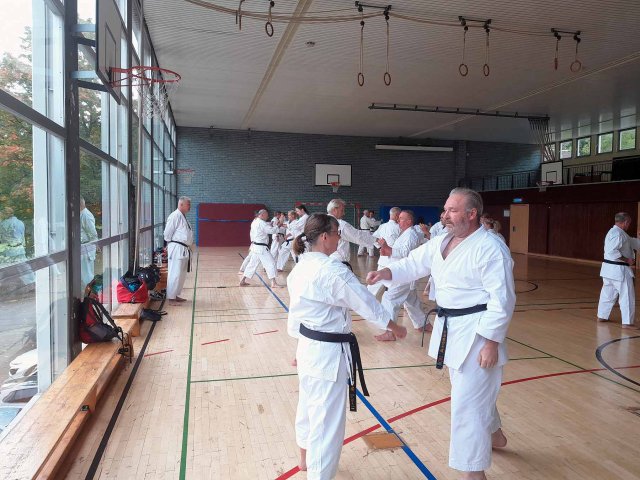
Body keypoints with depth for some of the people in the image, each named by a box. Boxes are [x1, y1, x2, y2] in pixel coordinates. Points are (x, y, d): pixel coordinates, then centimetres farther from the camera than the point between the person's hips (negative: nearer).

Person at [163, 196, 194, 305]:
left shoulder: (183, 216, 16)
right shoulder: (175, 216, -14)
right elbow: (167, 234, -14)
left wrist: (188, 245, 15)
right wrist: (171, 245, -1)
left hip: (184, 249, 10)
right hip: (177, 249, -10)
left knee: (182, 274, 15)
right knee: (175, 274, -6)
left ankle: (175, 295, 25)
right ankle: (171, 298, 0)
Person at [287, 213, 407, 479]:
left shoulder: (300, 268, 4)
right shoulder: (332, 270, -23)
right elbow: (365, 302, -15)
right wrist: (394, 326, 0)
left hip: (307, 346, 10)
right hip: (329, 352, -10)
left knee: (309, 406, 28)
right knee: (327, 420, 3)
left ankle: (306, 458, 50)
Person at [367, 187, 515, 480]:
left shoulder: (490, 248, -19)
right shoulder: (442, 242, 6)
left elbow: (502, 300, -20)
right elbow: (414, 264, 7)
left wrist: (491, 342, -21)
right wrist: (385, 272, -12)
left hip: (476, 333, -9)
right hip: (450, 329, 9)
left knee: (468, 402, -2)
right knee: (476, 392, 26)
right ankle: (494, 435, 52)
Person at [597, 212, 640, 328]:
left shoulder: (615, 232, 15)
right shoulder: (618, 233, -18)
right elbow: (612, 251, -27)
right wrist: (627, 260, -19)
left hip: (609, 269, 10)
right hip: (619, 269, -10)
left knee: (608, 293, 18)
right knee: (627, 296, -3)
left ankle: (602, 316, 28)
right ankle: (627, 322, 0)